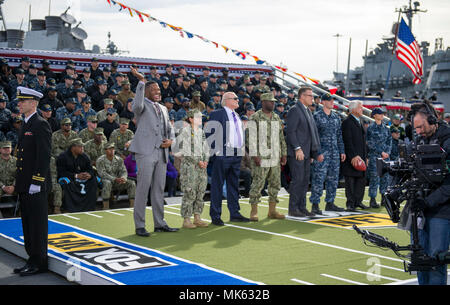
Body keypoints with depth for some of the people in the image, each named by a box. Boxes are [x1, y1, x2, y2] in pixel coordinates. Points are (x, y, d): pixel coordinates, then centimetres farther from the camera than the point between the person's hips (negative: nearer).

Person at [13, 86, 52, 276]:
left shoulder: (40, 125, -12)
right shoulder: (26, 125, 17)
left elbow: (44, 156, -18)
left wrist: (36, 182, -20)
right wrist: (20, 182, 18)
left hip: (36, 186, -10)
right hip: (24, 185, 10)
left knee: (37, 224, -2)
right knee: (28, 224, 13)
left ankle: (40, 263, 5)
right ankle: (32, 260, 21)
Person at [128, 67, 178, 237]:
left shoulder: (163, 109, 22)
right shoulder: (142, 105, 0)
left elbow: (169, 128, 27)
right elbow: (137, 105, -25)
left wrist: (170, 140, 5)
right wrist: (141, 81, -24)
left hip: (161, 153, 7)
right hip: (145, 152, -7)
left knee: (159, 189, 11)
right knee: (143, 189, -5)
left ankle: (160, 223, 18)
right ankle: (139, 226, 1)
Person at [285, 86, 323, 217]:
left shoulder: (308, 111, 19)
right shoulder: (294, 110, -10)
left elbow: (313, 131, 20)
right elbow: (290, 131, -16)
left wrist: (316, 151, 13)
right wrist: (297, 149, -22)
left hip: (306, 152, 9)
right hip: (296, 152, -9)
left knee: (305, 180, 10)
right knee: (297, 179, -7)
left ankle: (302, 207, 17)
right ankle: (293, 209, 1)